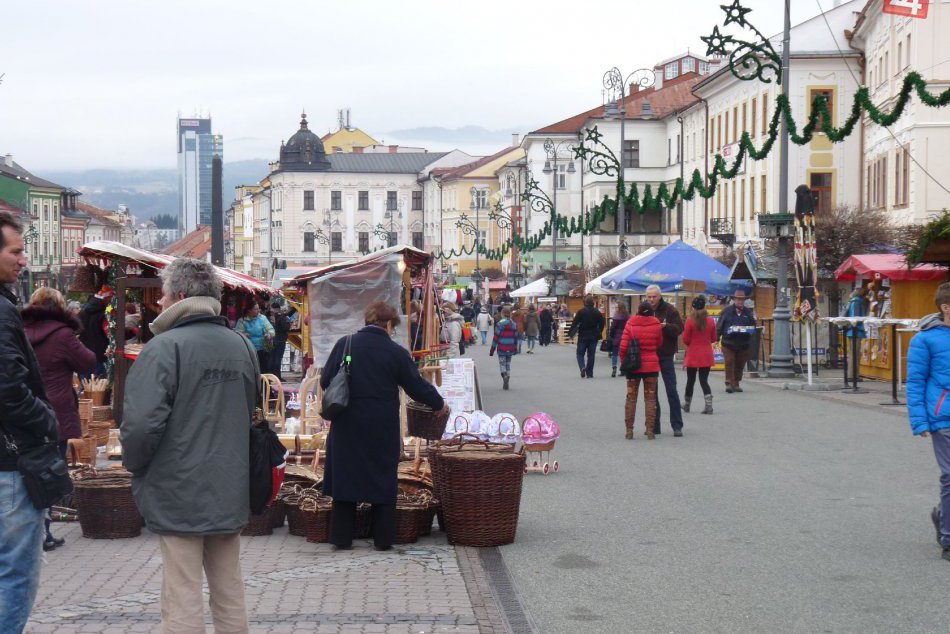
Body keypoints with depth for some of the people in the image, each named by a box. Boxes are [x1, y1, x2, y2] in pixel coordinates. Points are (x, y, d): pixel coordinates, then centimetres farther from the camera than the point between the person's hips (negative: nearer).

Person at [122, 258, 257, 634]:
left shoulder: (164, 348, -14)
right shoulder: (242, 346, 8)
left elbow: (141, 424, -21)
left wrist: (134, 463, -3)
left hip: (179, 496, -7)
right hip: (230, 492, 7)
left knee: (182, 604, -1)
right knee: (230, 596, 15)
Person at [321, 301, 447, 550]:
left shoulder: (344, 345, -1)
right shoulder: (396, 352, -7)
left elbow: (325, 381, 2)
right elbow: (417, 387, 0)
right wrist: (439, 404, 17)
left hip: (347, 424, 2)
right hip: (382, 427, -1)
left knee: (344, 477, 9)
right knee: (383, 480, 10)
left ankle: (342, 537, 11)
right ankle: (383, 538, 12)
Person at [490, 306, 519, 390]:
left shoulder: (499, 323, -9)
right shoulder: (514, 324, 4)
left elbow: (496, 337, -9)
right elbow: (516, 337, 10)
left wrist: (492, 348, -3)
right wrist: (515, 348, 21)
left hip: (501, 348, -4)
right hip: (510, 348, 4)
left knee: (502, 363, 3)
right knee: (508, 364, 13)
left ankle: (504, 375, -25)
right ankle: (506, 384, 14)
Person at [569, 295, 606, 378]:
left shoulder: (581, 312, -8)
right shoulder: (597, 312, 1)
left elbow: (575, 323, -10)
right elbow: (601, 324, 5)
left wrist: (570, 333, -3)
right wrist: (599, 334, 15)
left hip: (583, 336, -2)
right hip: (593, 337, 2)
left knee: (580, 353, 7)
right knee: (591, 355, 8)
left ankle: (582, 367, -18)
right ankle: (589, 373, 8)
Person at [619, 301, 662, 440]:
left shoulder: (630, 324, -7)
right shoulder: (656, 326, -6)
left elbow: (623, 347, -9)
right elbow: (659, 344, 2)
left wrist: (624, 361, 5)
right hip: (652, 365, 0)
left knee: (631, 397, 8)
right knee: (650, 398, 8)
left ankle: (629, 430, 5)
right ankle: (650, 430, 4)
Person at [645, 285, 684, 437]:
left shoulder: (669, 310, -4)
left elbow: (679, 328, -8)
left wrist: (666, 326, -25)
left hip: (666, 356, -3)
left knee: (671, 390, -3)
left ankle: (677, 425, 2)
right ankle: (654, 425, 16)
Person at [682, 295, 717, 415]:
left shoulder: (690, 321, -12)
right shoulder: (711, 321, -2)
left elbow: (685, 339, -9)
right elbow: (714, 339, 5)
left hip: (693, 354, -2)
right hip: (706, 355, 2)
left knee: (690, 380, 11)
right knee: (704, 380, 5)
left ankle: (686, 405, 24)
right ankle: (709, 405, -9)